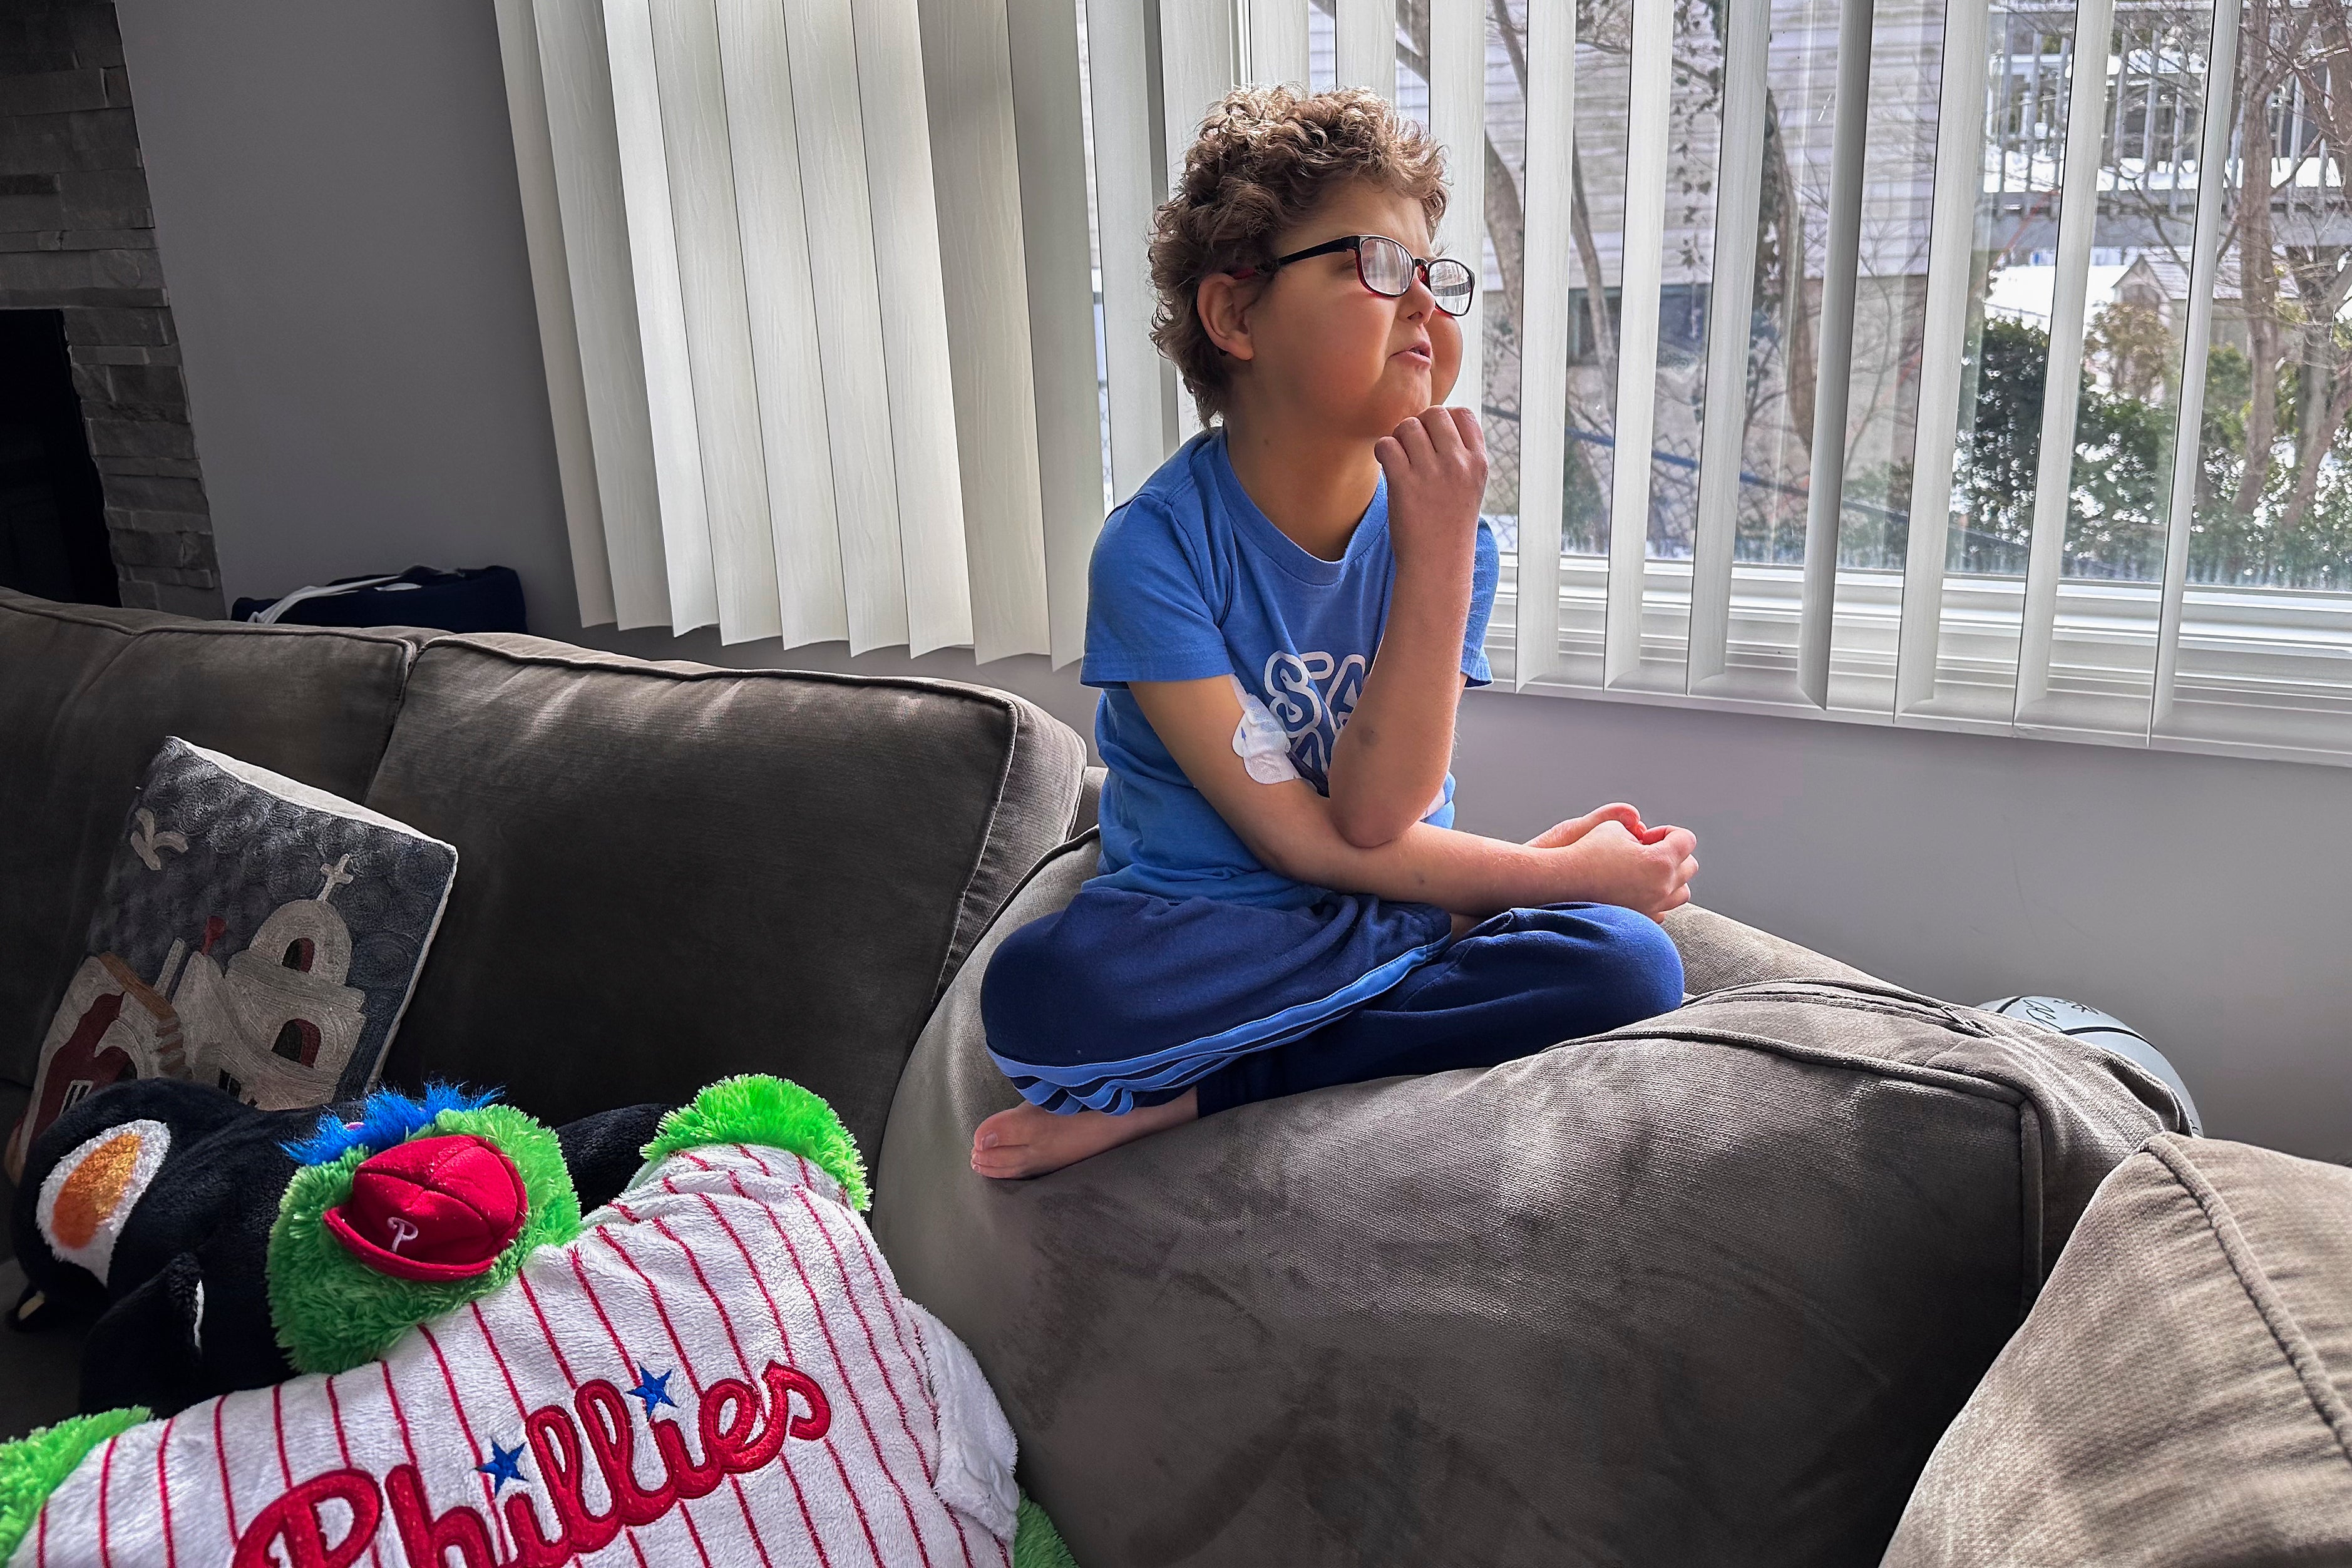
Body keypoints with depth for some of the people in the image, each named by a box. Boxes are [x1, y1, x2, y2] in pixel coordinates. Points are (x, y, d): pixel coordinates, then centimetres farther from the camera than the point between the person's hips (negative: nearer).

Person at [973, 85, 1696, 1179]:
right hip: (1204, 938, -4)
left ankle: (1181, 1095, -16)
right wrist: (1565, 872, -11)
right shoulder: (1157, 546, -14)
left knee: (1629, 967, -24)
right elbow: (1295, 838, -15)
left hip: (1396, 922, 5)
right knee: (1042, 992, -35)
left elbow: (1379, 813, -15)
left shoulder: (1441, 530, -3)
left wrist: (1439, 559, -22)